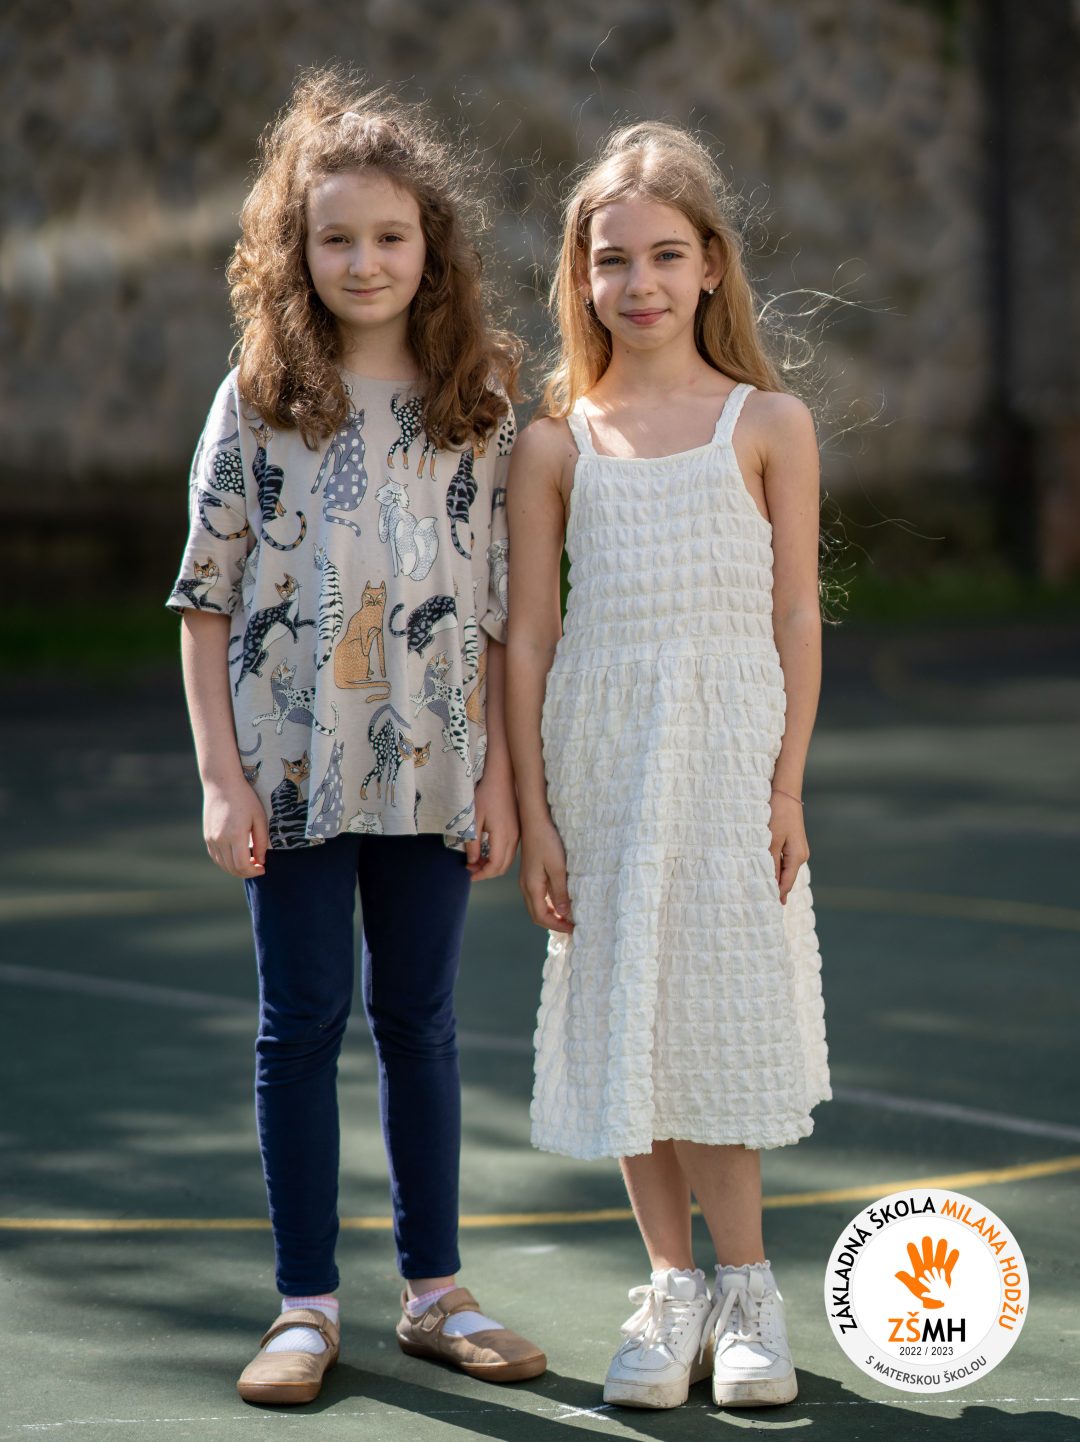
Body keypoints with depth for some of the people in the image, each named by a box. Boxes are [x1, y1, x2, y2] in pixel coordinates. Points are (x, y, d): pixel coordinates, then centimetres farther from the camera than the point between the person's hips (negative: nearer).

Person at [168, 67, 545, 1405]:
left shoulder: (478, 403, 4)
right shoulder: (257, 401, -1)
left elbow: (504, 605, 5)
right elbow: (207, 600, -1)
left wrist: (501, 773, 1)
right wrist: (221, 776, -7)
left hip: (432, 770, 2)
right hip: (294, 766, -1)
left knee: (419, 1020, 10)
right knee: (302, 1022, 4)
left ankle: (435, 1290, 21)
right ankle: (306, 1305, 12)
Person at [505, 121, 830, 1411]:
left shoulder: (767, 423, 1)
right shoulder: (555, 444, 4)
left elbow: (795, 612, 0)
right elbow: (528, 635, 4)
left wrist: (787, 783, -6)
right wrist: (532, 809, 0)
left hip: (727, 744, -2)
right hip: (599, 748, 2)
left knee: (715, 1001, -2)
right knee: (621, 1012, 5)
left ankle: (742, 1288, 12)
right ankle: (673, 1287, 18)